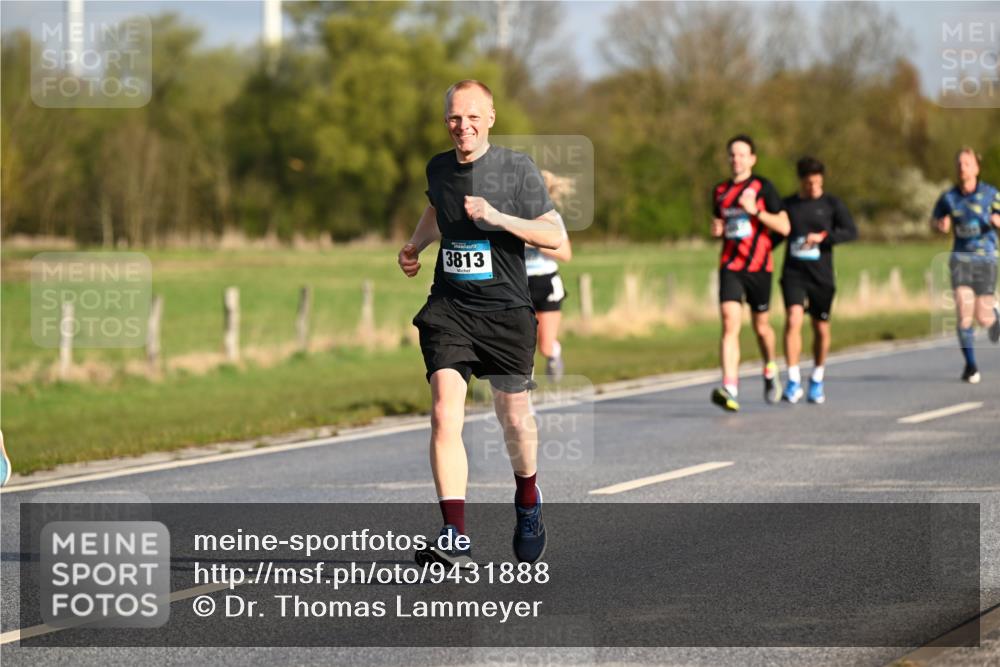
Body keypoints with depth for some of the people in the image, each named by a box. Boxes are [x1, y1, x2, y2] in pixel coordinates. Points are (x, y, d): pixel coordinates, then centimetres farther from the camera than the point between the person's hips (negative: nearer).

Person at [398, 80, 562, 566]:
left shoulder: (517, 169, -6)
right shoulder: (438, 169, 7)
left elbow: (555, 236, -9)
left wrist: (497, 217, -20)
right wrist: (415, 247, 17)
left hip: (505, 310, -2)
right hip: (449, 308, 2)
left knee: (513, 417, 11)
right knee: (444, 414, -15)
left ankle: (528, 502, 42)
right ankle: (455, 539, -21)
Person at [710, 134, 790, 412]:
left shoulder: (763, 187, -1)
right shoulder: (720, 191, 12)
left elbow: (784, 227, -6)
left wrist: (755, 211, -18)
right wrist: (717, 229, 4)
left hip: (758, 267, -2)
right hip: (730, 267, 2)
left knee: (761, 325, 10)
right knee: (730, 324, -15)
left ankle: (770, 372, 40)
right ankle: (729, 389, -25)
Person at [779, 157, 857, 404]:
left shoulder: (832, 204, 2)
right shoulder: (787, 205, 8)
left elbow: (851, 232, -8)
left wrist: (823, 236, -21)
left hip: (821, 275, 0)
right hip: (793, 274, 0)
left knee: (821, 328, 7)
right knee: (793, 319, -19)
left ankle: (817, 381, 26)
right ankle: (793, 381, -16)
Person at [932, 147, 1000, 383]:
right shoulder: (948, 198, 2)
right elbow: (936, 220, 17)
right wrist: (941, 225, -7)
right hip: (961, 258, 1)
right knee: (964, 312, -16)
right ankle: (971, 366, -4)